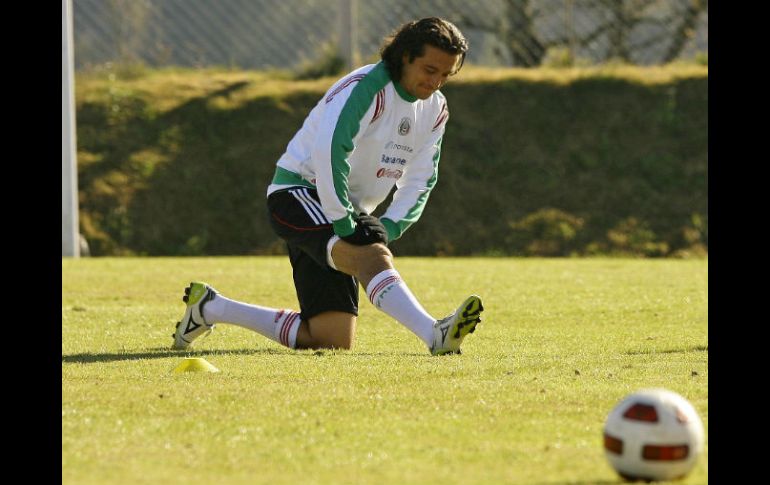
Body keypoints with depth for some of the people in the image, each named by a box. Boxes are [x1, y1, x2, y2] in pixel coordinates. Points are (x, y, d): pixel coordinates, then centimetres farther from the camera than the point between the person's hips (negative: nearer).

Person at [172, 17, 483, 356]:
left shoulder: (435, 109, 8)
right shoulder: (366, 88, -18)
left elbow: (420, 180, 11)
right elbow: (329, 152, -31)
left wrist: (388, 227, -5)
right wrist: (344, 227, -30)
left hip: (342, 210, 9)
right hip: (299, 192, -9)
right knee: (371, 254, -37)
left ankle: (210, 307, 19)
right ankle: (435, 334, -59)